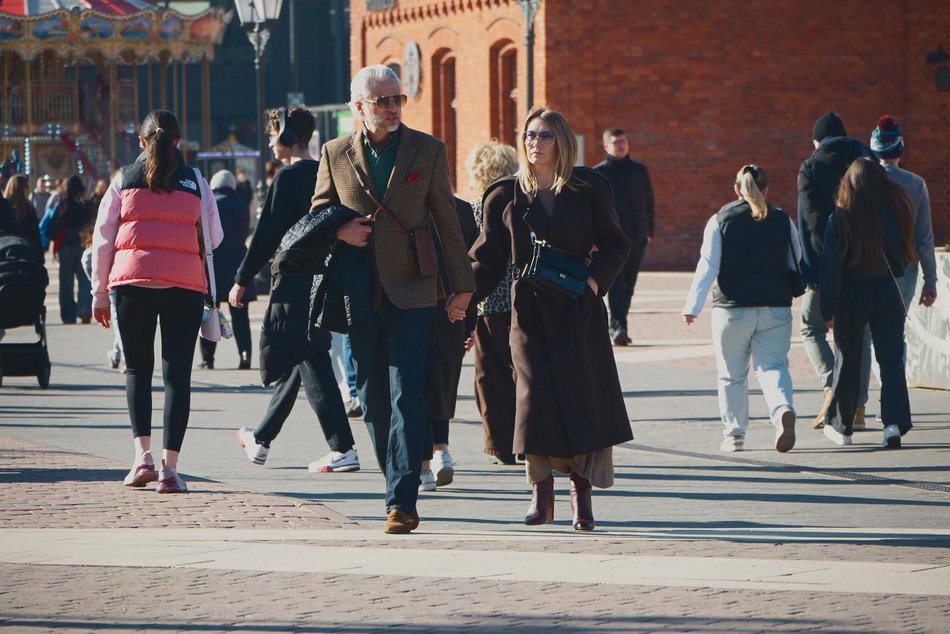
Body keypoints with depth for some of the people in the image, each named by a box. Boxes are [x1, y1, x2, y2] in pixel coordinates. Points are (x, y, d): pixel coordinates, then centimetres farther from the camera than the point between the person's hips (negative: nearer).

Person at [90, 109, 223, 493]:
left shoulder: (125, 180, 8)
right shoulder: (196, 182, 8)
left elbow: (102, 238, 7)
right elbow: (214, 238, 9)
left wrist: (100, 293, 12)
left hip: (132, 281, 0)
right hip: (185, 284, 0)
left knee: (137, 368, 13)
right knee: (177, 374, 1)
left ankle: (142, 456, -1)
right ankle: (170, 468, -5)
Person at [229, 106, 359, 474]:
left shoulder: (288, 178, -12)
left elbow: (267, 235, -13)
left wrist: (242, 281, -6)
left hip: (294, 285, -9)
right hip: (324, 281, 9)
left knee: (310, 363, -8)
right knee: (296, 363, 17)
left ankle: (343, 448, -15)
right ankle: (261, 440, 31)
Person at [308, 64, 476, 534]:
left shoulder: (428, 151, 5)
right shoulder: (335, 154, 9)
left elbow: (447, 222, 8)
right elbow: (317, 215, 17)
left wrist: (462, 286, 8)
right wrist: (339, 231, -6)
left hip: (409, 292, -3)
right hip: (358, 295, 3)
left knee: (407, 398, -11)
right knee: (372, 399, 7)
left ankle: (402, 502, -14)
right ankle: (399, 486, 19)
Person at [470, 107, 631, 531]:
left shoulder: (588, 189, 4)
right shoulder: (506, 197, 7)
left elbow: (615, 244, 6)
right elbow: (488, 258, 8)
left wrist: (594, 278, -11)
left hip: (578, 309, -1)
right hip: (530, 310, 1)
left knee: (584, 395, -5)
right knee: (536, 396, -8)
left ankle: (582, 494, 5)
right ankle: (541, 492, 2)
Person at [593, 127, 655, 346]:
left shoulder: (639, 171, 11)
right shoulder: (598, 173, 1)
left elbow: (649, 202, 15)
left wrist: (649, 230, 8)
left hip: (636, 237, 4)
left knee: (628, 285, 9)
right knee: (615, 284, -13)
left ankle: (618, 326, 19)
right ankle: (618, 326, -20)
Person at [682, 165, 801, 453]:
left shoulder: (720, 221, 0)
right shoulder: (783, 221, 5)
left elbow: (708, 266, -7)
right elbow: (798, 265, 8)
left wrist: (692, 307, -9)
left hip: (732, 308, -1)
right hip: (776, 308, 1)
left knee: (732, 374, 11)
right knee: (773, 366, 1)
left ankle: (734, 434, 14)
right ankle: (783, 410, -27)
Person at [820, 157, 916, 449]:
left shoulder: (840, 219, -12)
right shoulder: (894, 214, -6)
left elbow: (831, 267, -10)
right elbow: (903, 261, 3)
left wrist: (828, 309, -5)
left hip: (851, 296, -1)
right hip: (886, 293, 1)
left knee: (847, 361, 12)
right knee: (891, 359, 3)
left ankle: (840, 426, 23)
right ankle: (894, 423, -12)